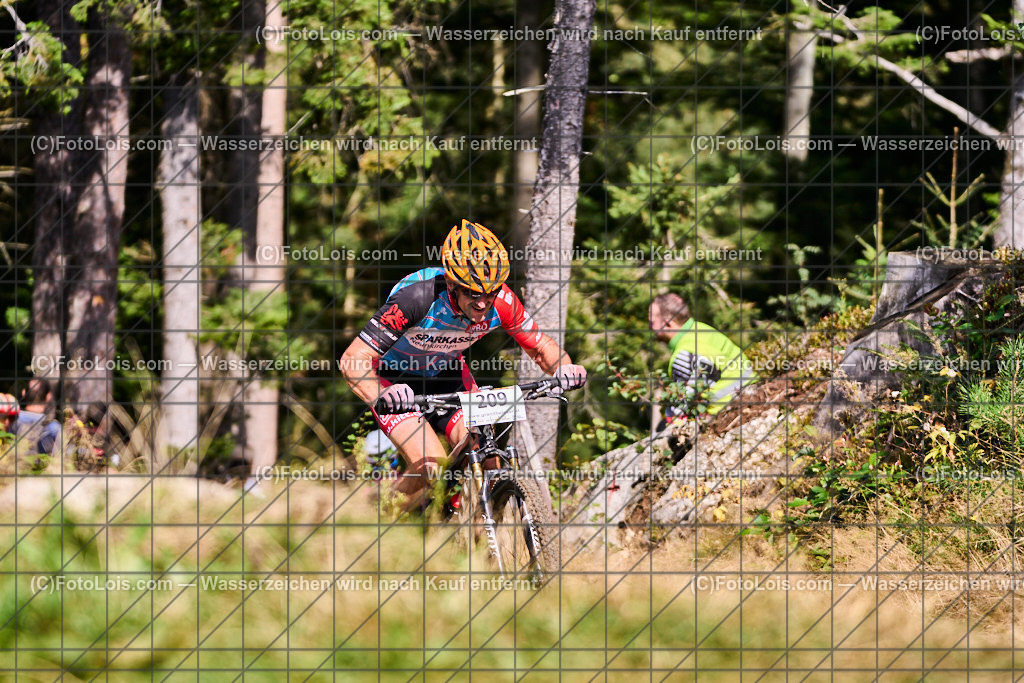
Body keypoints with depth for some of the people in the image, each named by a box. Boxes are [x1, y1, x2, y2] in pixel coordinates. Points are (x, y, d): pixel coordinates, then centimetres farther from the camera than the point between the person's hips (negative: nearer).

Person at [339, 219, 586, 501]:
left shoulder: (500, 301, -24)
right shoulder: (417, 298, -38)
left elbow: (540, 345, -9)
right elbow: (353, 359, -39)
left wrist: (563, 367, -33)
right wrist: (381, 398, -59)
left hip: (445, 373, 4)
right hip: (395, 379, -4)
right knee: (428, 467, -22)